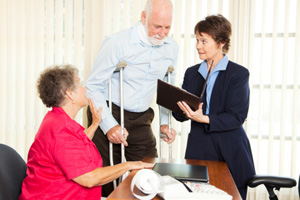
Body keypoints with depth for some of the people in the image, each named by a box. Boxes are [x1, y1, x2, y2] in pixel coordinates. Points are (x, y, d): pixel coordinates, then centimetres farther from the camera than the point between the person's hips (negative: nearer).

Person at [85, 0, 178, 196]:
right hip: (109, 115, -4)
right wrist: (109, 125, -18)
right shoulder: (117, 43, -15)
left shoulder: (171, 48, 1)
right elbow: (93, 86, -11)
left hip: (140, 120, 4)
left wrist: (165, 121, 6)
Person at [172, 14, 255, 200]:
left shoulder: (239, 73, -4)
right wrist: (179, 108, -14)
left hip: (230, 153, -3)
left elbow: (237, 117, -12)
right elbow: (181, 115, 9)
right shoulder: (192, 72, 10)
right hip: (199, 148, 4)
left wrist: (204, 118, -25)